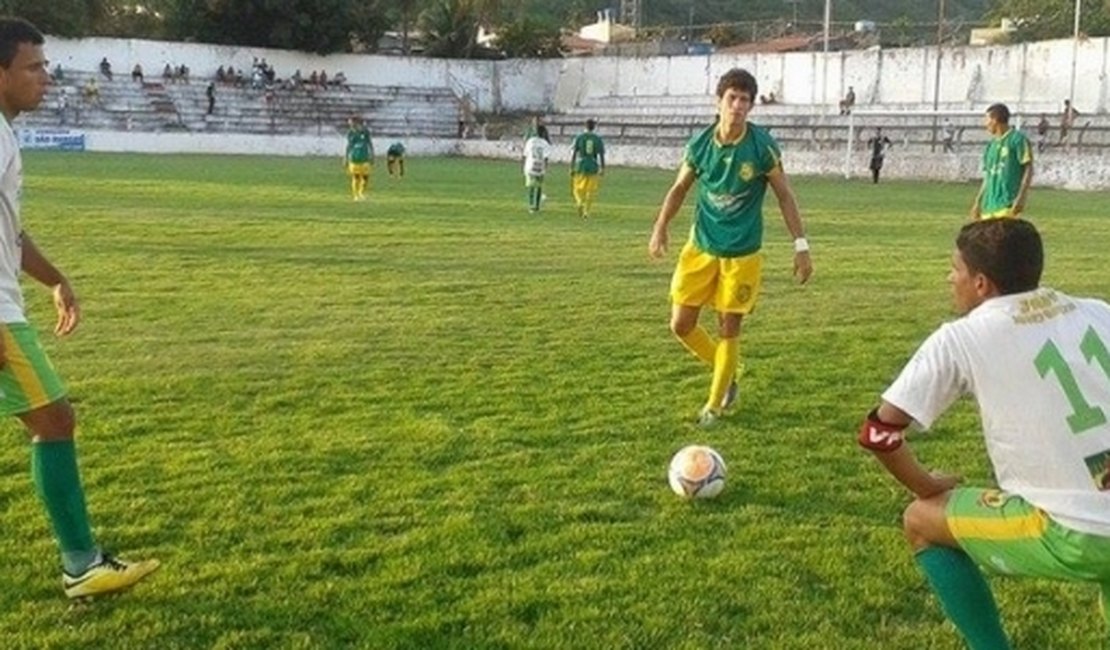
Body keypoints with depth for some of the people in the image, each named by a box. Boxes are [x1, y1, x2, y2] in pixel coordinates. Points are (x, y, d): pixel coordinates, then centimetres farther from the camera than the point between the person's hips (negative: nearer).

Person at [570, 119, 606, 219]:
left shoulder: (579, 137, 0)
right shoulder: (598, 139, 3)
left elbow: (574, 153, -4)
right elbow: (601, 155, 2)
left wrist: (572, 168, -1)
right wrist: (602, 169, 9)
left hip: (580, 167, -1)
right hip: (593, 168, 1)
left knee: (578, 189, 11)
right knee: (591, 191, 8)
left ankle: (580, 202, -17)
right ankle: (586, 212, 5)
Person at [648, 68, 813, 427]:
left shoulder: (762, 146, -13)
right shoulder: (700, 143, -5)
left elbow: (784, 196, -4)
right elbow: (680, 188, 10)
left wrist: (801, 245, -7)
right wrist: (660, 228, -2)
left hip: (742, 254, -3)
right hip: (700, 248, 3)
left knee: (729, 329, 3)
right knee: (681, 324, 4)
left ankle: (714, 404, 20)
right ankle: (726, 376, 29)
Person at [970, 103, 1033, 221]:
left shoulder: (1017, 139, -3)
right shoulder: (991, 144, 18)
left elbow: (1028, 169, -6)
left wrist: (1020, 198, -15)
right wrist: (978, 202, 19)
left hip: (1008, 204, -7)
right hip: (989, 204, 7)